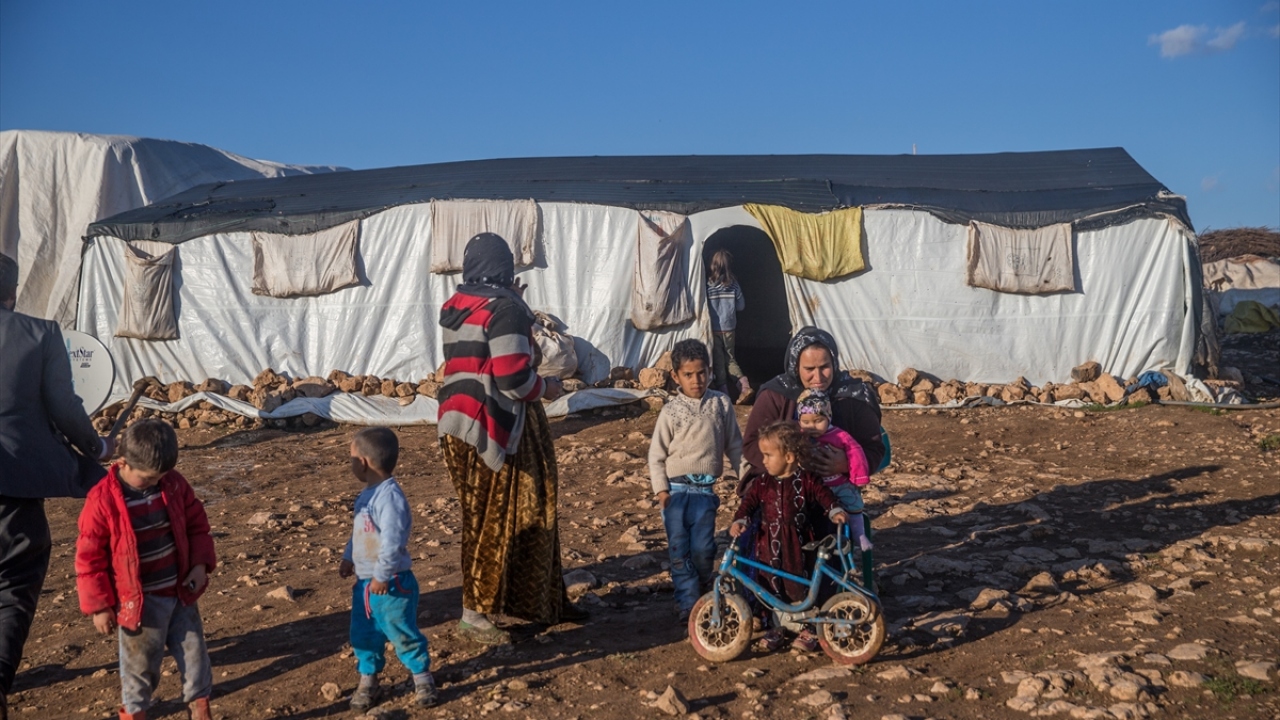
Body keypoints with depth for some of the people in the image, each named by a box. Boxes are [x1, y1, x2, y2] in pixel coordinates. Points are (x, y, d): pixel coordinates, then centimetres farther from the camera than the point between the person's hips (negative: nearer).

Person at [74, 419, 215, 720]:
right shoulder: (103, 501, -17)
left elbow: (196, 525, 8)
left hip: (180, 593, 4)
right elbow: (89, 558, -11)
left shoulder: (175, 484, -5)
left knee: (195, 656, 13)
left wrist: (200, 564, -6)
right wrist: (100, 605, -8)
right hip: (139, 602, -4)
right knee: (140, 665, 10)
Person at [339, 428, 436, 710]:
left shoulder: (390, 496, -25)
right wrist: (348, 558, 19)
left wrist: (382, 576, -25)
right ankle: (367, 681, 31)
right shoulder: (367, 494, 7)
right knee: (363, 635, 16)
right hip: (364, 581, 9)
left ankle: (422, 678, 22)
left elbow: (392, 541, -28)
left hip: (391, 584, -9)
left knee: (403, 635, 5)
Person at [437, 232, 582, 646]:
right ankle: (474, 614, 10)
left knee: (481, 517, 17)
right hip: (495, 426, -9)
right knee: (497, 520, 2)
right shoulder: (505, 309, -16)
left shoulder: (455, 307, 9)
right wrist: (545, 387, -3)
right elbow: (512, 378, -23)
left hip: (458, 424, 9)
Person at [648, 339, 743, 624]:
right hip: (676, 490, 0)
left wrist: (742, 475, 8)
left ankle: (704, 594, 25)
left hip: (705, 489, 0)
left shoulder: (721, 404, 2)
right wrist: (661, 489, -5)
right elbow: (656, 454, 1)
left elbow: (734, 445, 10)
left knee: (702, 549, -3)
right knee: (679, 550, 3)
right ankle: (687, 605, 15)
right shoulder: (671, 411, -2)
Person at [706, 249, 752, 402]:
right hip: (729, 328, 2)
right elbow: (741, 306, 4)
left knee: (718, 361, 7)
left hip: (713, 328, -2)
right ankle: (744, 384, -1)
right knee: (730, 359, 16)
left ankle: (724, 393, 8)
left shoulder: (707, 284, -11)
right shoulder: (733, 284, -4)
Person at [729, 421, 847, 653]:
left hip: (797, 546, -3)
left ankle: (808, 629, 21)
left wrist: (835, 511, -26)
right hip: (768, 545, 3)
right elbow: (749, 501, -2)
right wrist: (739, 521, -18)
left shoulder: (806, 479, -6)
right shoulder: (763, 482, 1)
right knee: (771, 589, 10)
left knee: (799, 589, 4)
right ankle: (775, 629, 27)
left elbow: (823, 494, -8)